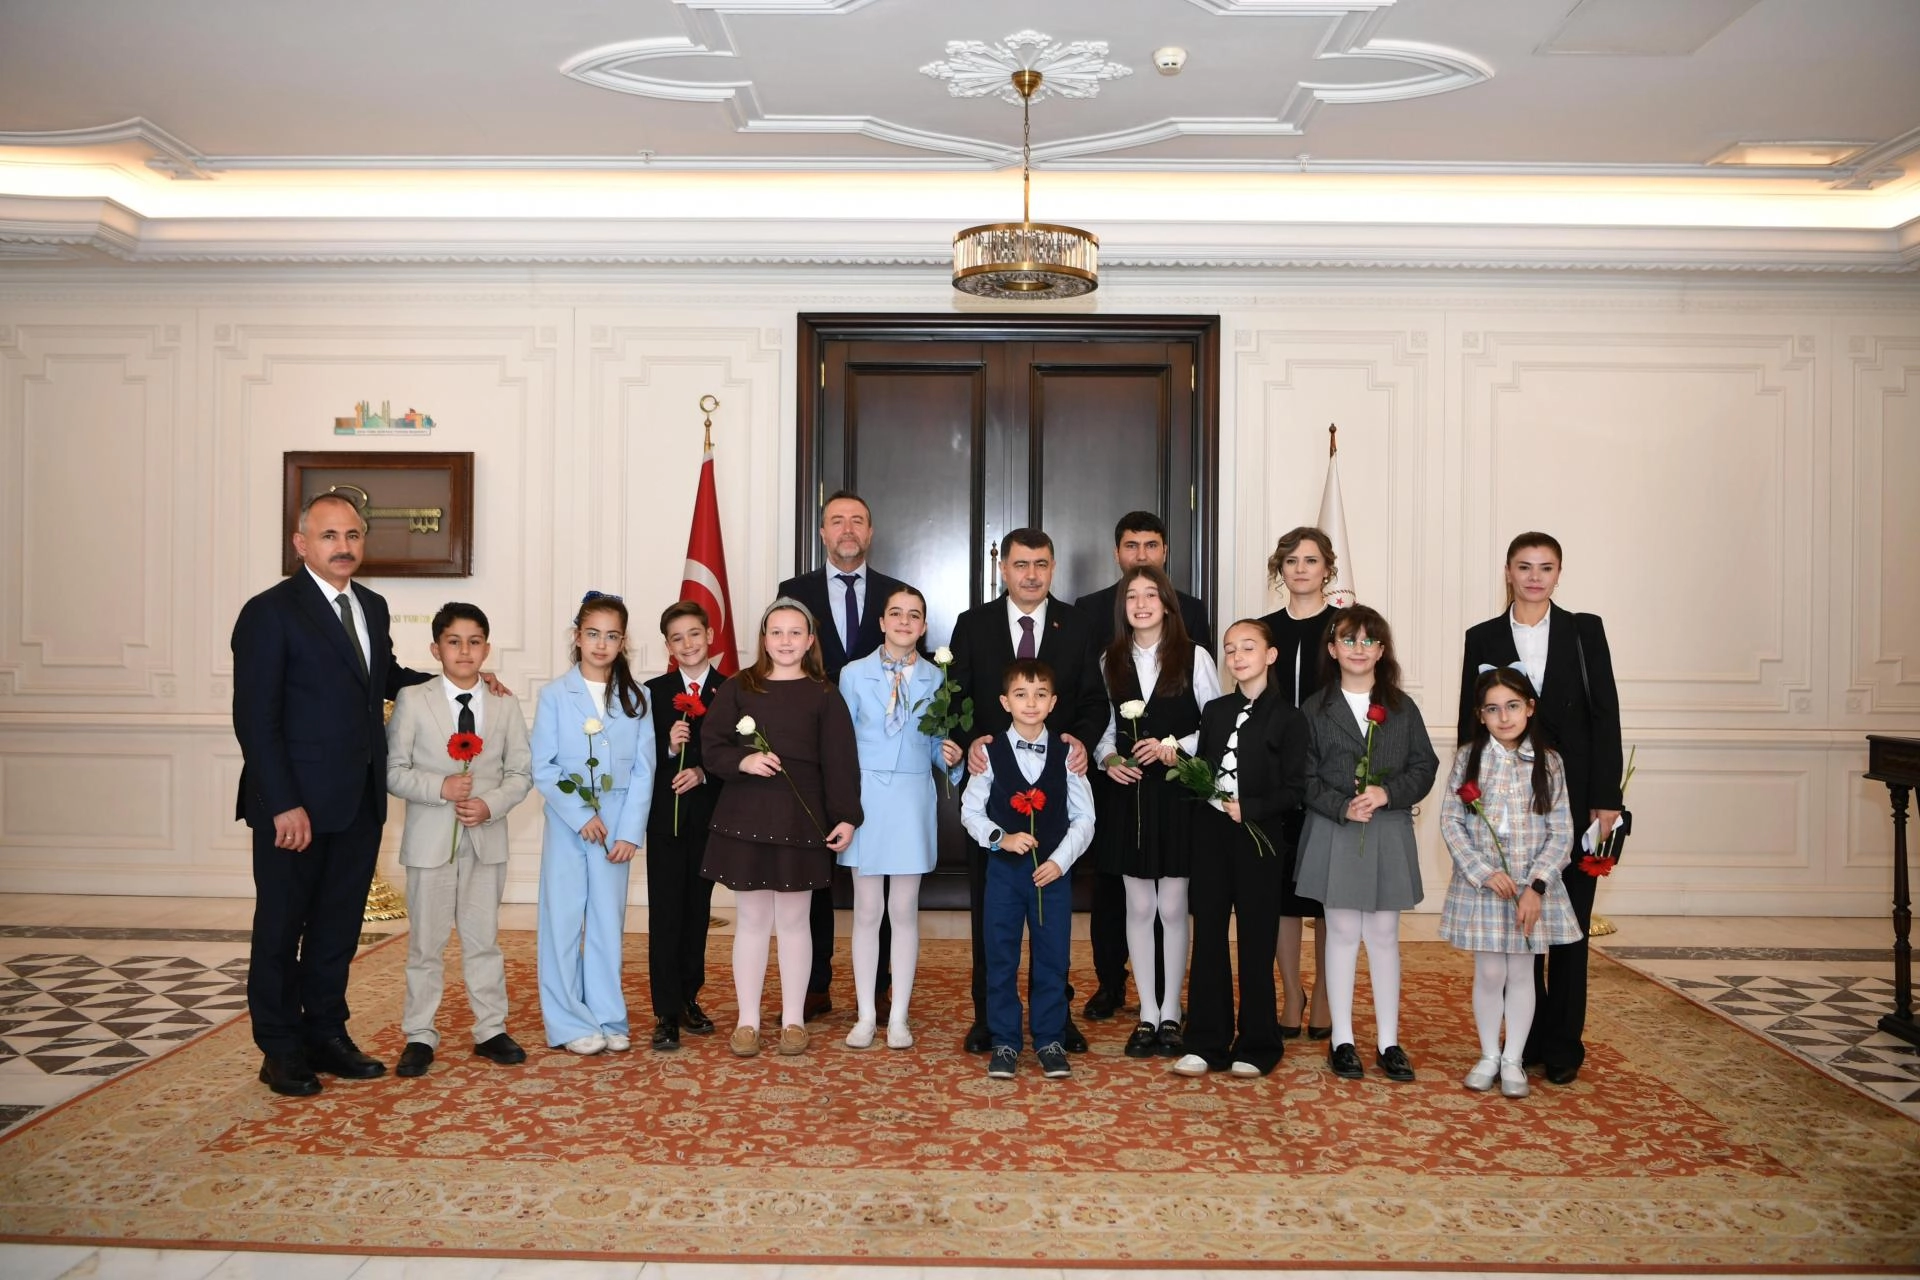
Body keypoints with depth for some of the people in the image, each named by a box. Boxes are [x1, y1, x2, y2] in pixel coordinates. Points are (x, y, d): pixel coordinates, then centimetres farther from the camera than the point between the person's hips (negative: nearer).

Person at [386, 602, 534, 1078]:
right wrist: (440, 788, -19)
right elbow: (394, 770, -5)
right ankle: (419, 1036, 18)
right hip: (430, 839, -2)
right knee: (425, 941, 6)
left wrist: (490, 803, -14)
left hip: (486, 839, 2)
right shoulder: (412, 701, -1)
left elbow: (521, 772, 3)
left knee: (484, 938, 10)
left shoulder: (506, 706, 6)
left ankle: (491, 1030, 20)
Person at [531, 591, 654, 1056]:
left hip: (617, 826, 2)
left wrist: (630, 832, -7)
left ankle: (608, 1018, 17)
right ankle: (570, 1023, 11)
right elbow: (542, 768, -5)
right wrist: (580, 817, -12)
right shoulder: (555, 694, -1)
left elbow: (643, 770, 1)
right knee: (563, 920, 2)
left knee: (609, 921, 8)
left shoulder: (635, 698, 4)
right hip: (566, 824, -1)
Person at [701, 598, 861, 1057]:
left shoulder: (824, 696, 2)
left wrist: (846, 817, -7)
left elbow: (840, 762, -1)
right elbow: (711, 745, 3)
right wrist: (742, 761, -16)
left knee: (793, 921, 8)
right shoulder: (737, 688, 5)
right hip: (744, 818, 1)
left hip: (799, 821, -1)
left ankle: (793, 1020, 20)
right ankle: (748, 1020, 19)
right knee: (751, 921, 8)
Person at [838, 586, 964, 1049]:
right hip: (865, 797, 0)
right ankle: (866, 1015, 16)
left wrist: (950, 755, -13)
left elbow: (937, 743, 9)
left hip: (912, 801, 1)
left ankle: (899, 1016, 16)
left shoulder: (937, 679, 4)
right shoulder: (854, 674, 2)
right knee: (867, 909, 5)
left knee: (905, 910, 6)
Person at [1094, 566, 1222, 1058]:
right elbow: (1103, 727, 12)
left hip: (1178, 795, -2)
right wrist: (1108, 758, -7)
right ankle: (1147, 1014, 18)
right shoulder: (1110, 662, 7)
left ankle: (1170, 1014, 16)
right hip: (1128, 794, 3)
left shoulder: (1195, 657, -2)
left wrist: (1174, 748, -14)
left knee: (1173, 907, 3)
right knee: (1139, 908, 8)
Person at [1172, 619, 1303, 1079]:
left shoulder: (1286, 717, -3)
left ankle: (1256, 1046, 17)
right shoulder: (1215, 711, 12)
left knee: (1255, 942, 4)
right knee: (1208, 937, 7)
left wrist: (1250, 809, -17)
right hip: (1211, 836, 4)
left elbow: (1294, 791, -7)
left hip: (1258, 839, -4)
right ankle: (1206, 1043, 15)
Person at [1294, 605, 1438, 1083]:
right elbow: (1305, 777, -2)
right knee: (1342, 932, 5)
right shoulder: (1315, 709, 1)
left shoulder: (1401, 708, 6)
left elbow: (1424, 767, 3)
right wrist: (1342, 807, -16)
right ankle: (1342, 1039, 14)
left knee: (1383, 935, 7)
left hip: (1389, 834, 1)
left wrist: (1388, 793, -14)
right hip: (1334, 833, -1)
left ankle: (1389, 1042, 16)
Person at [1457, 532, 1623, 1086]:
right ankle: (1527, 1039, 17)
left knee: (1570, 920, 4)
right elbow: (1471, 722, 5)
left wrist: (1606, 798, -7)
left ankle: (1563, 1046, 15)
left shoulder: (1585, 630, 4)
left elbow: (1605, 716, 0)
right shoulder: (1482, 638, 5)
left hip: (1574, 795, -1)